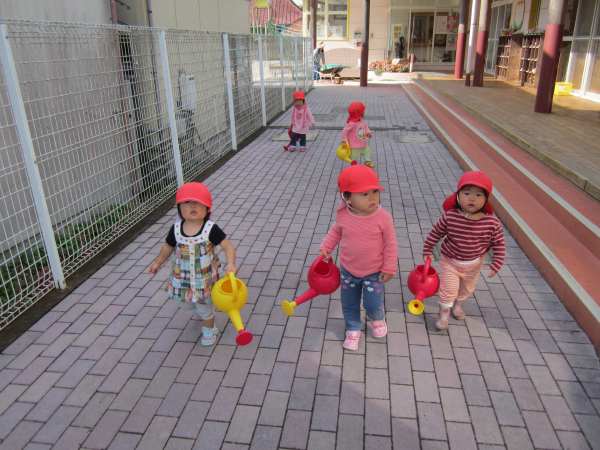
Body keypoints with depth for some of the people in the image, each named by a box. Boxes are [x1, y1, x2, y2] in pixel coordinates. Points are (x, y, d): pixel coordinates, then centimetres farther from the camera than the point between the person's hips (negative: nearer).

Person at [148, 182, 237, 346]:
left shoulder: (211, 229, -23)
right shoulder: (176, 228, -13)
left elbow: (228, 246, -24)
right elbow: (168, 247, 5)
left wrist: (231, 263, -39)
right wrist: (157, 262, 9)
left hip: (204, 277, -4)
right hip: (182, 276, 4)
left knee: (204, 307, 15)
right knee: (187, 302, 25)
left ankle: (209, 330, 43)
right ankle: (201, 310, 59)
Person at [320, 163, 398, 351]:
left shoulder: (383, 217, -23)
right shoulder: (343, 216, -17)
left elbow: (390, 244, -13)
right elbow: (336, 231, 5)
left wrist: (389, 268, -9)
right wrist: (326, 247, -2)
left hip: (374, 271, -2)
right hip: (348, 269, 2)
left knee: (373, 304, 7)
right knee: (349, 303, 16)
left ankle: (376, 319, 44)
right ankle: (353, 329, 43)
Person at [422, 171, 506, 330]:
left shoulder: (492, 223, -25)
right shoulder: (449, 217, -27)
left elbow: (499, 244, -11)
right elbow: (435, 233, -12)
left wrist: (496, 265, -12)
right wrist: (427, 251, -3)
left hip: (474, 264, 3)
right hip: (450, 261, -2)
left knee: (467, 289, 25)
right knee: (448, 289, 2)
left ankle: (458, 304, 56)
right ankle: (444, 314, 29)